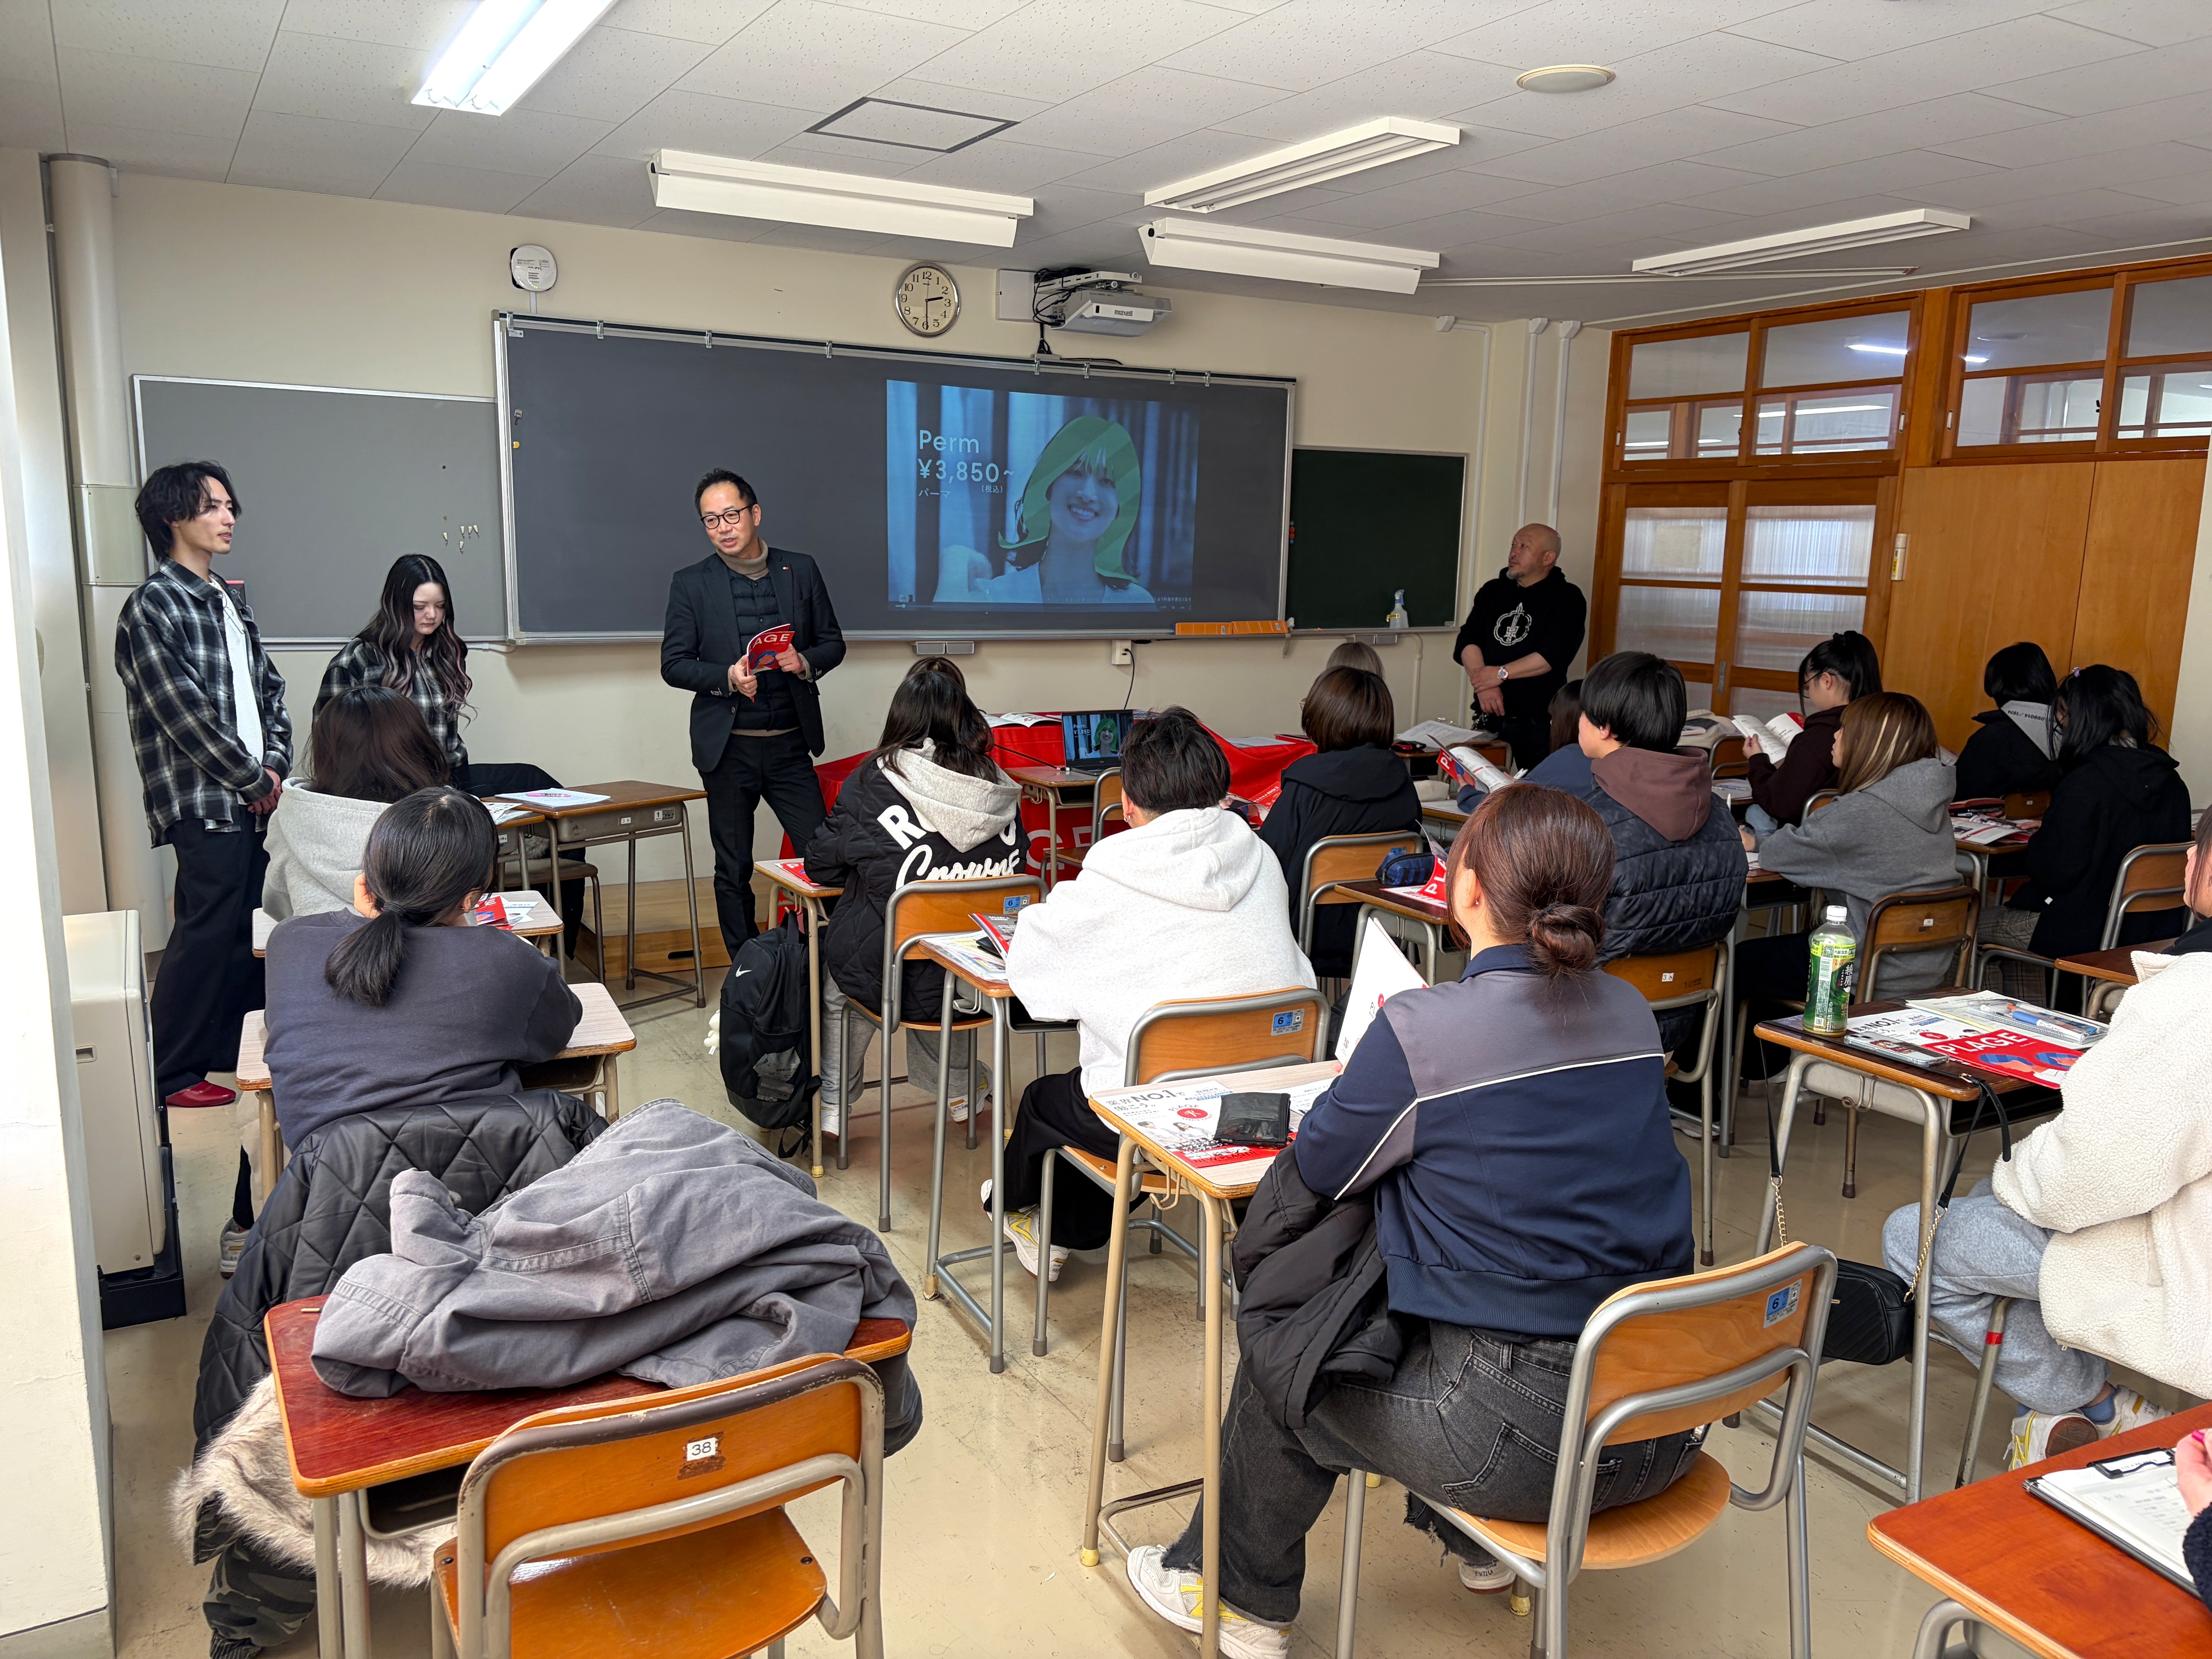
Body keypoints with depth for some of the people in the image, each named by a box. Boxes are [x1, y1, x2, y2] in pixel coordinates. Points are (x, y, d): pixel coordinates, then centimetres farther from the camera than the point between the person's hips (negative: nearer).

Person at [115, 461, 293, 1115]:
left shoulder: (231, 603, 16)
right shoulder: (152, 607, -9)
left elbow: (270, 690, 17)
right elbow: (183, 712, -14)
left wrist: (275, 764, 2)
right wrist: (253, 779, -9)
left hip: (255, 798, 8)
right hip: (204, 803, -8)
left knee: (255, 925, 12)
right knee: (206, 933, -4)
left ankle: (237, 1047, 26)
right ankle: (170, 1074, 7)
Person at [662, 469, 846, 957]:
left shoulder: (801, 571, 6)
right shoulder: (691, 584, 2)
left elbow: (833, 643, 10)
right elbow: (673, 664, 0)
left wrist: (805, 661, -12)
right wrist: (727, 676, -17)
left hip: (791, 743, 1)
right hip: (727, 747, 0)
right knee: (733, 870, 7)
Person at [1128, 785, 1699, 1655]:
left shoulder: (1421, 1033, -21)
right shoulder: (1632, 1014, -1)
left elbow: (1318, 1169, -5)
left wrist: (1355, 1087, 14)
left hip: (1528, 1438, -7)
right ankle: (1477, 1540, 52)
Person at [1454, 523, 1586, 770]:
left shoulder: (1567, 598, 0)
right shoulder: (1492, 591, 15)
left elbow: (1555, 655, -13)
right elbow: (1467, 641, 4)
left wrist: (1501, 674, -14)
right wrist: (1484, 684, -13)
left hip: (1538, 722, -4)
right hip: (1489, 716, 4)